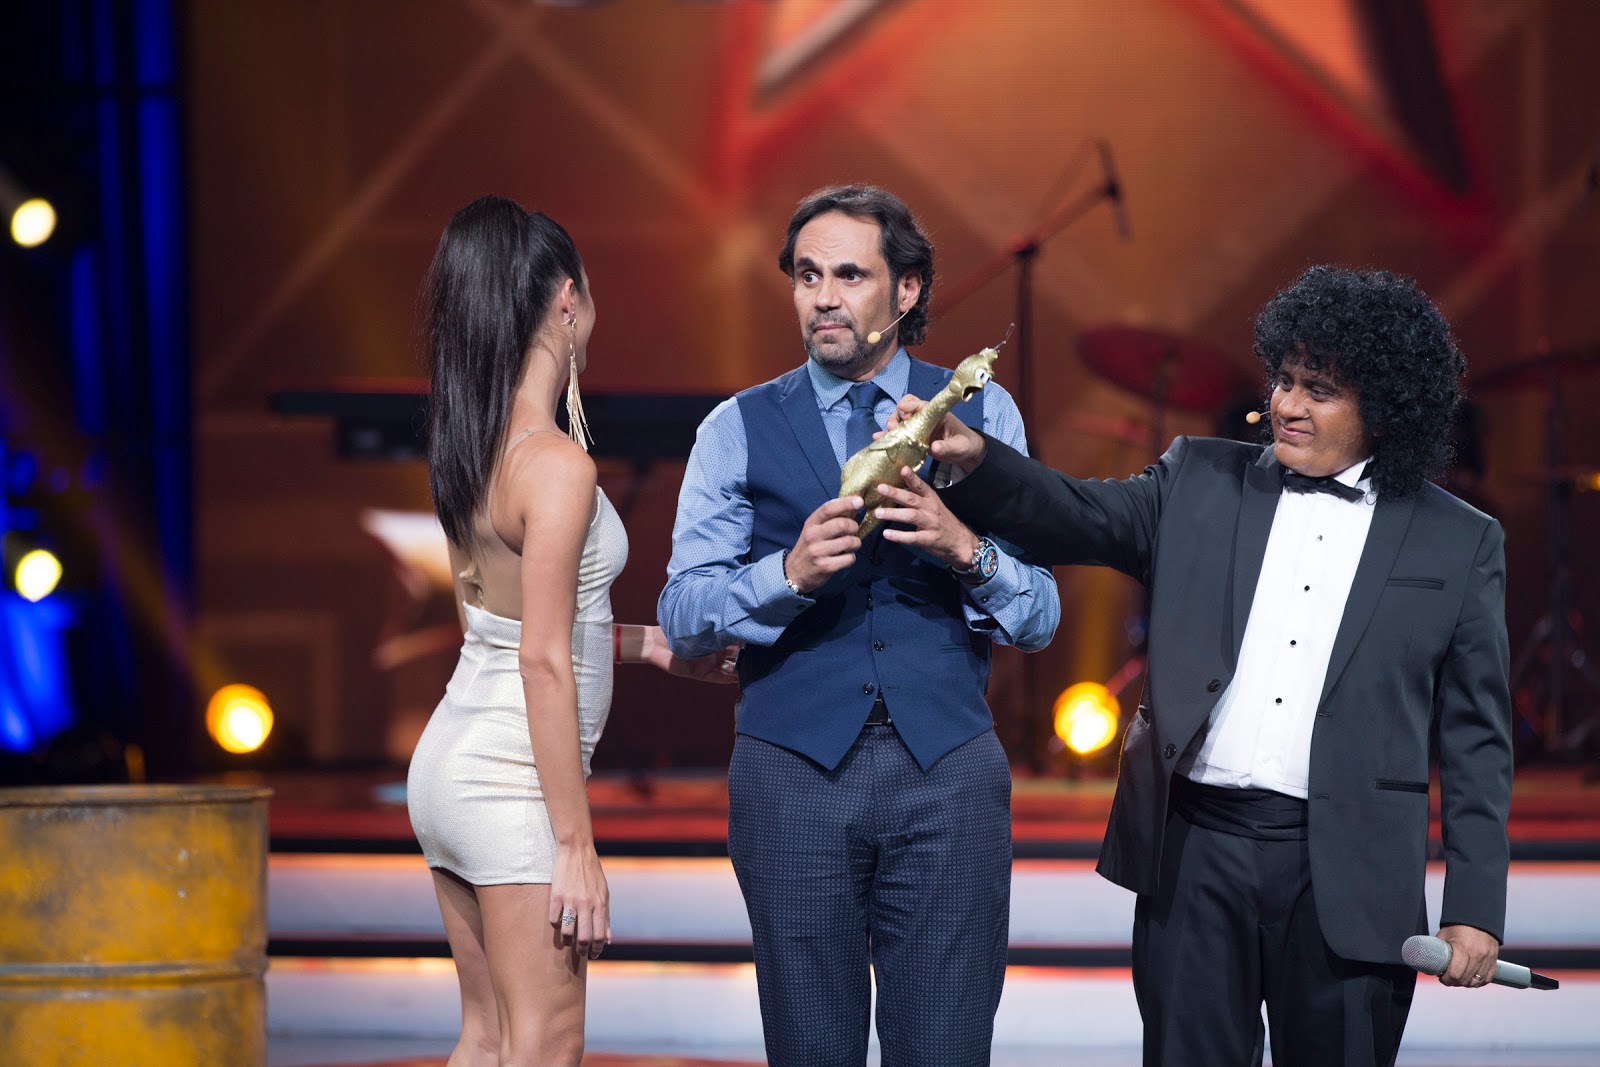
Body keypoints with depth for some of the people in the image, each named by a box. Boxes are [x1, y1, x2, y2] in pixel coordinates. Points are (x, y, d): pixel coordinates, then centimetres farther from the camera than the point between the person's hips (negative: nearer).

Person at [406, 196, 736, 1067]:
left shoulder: (467, 447, 7)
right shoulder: (556, 464, -18)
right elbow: (544, 663, -21)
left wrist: (647, 644, 24)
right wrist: (575, 845, -18)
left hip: (451, 761, 9)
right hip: (512, 779, -9)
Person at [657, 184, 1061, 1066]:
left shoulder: (981, 412, 8)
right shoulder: (739, 430, 8)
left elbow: (1039, 619, 4)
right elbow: (681, 617, -1)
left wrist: (964, 550, -15)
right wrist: (790, 572, -19)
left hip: (947, 769, 0)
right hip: (794, 770, 0)